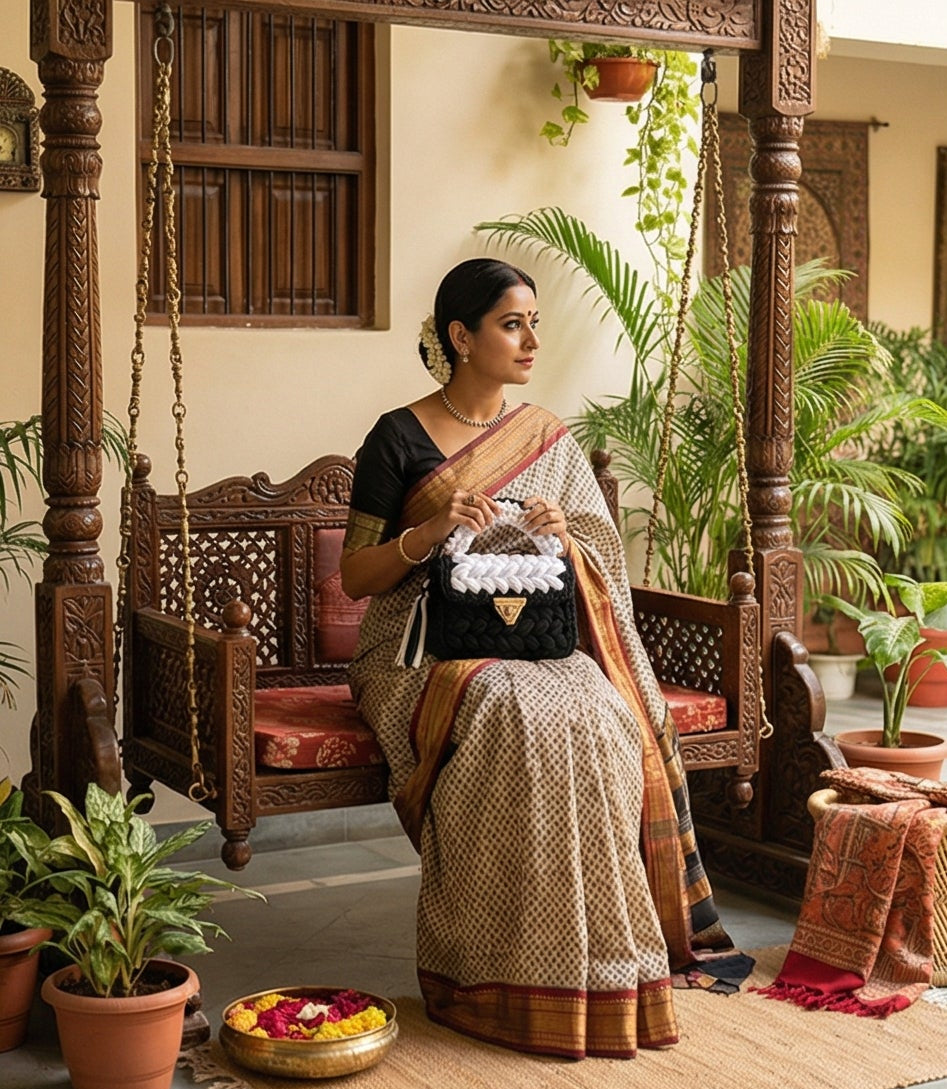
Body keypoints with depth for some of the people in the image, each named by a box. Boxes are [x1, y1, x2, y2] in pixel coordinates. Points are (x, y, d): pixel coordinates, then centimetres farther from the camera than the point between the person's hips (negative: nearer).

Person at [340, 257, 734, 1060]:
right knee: (514, 716, -36)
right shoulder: (399, 439, -1)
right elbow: (355, 578, -2)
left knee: (601, 719, -31)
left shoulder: (548, 438, 12)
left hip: (535, 642, 4)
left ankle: (597, 963, -20)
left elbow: (600, 573, 12)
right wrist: (430, 533, -18)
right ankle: (509, 981, -27)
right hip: (427, 648, -3)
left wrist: (563, 537, -10)